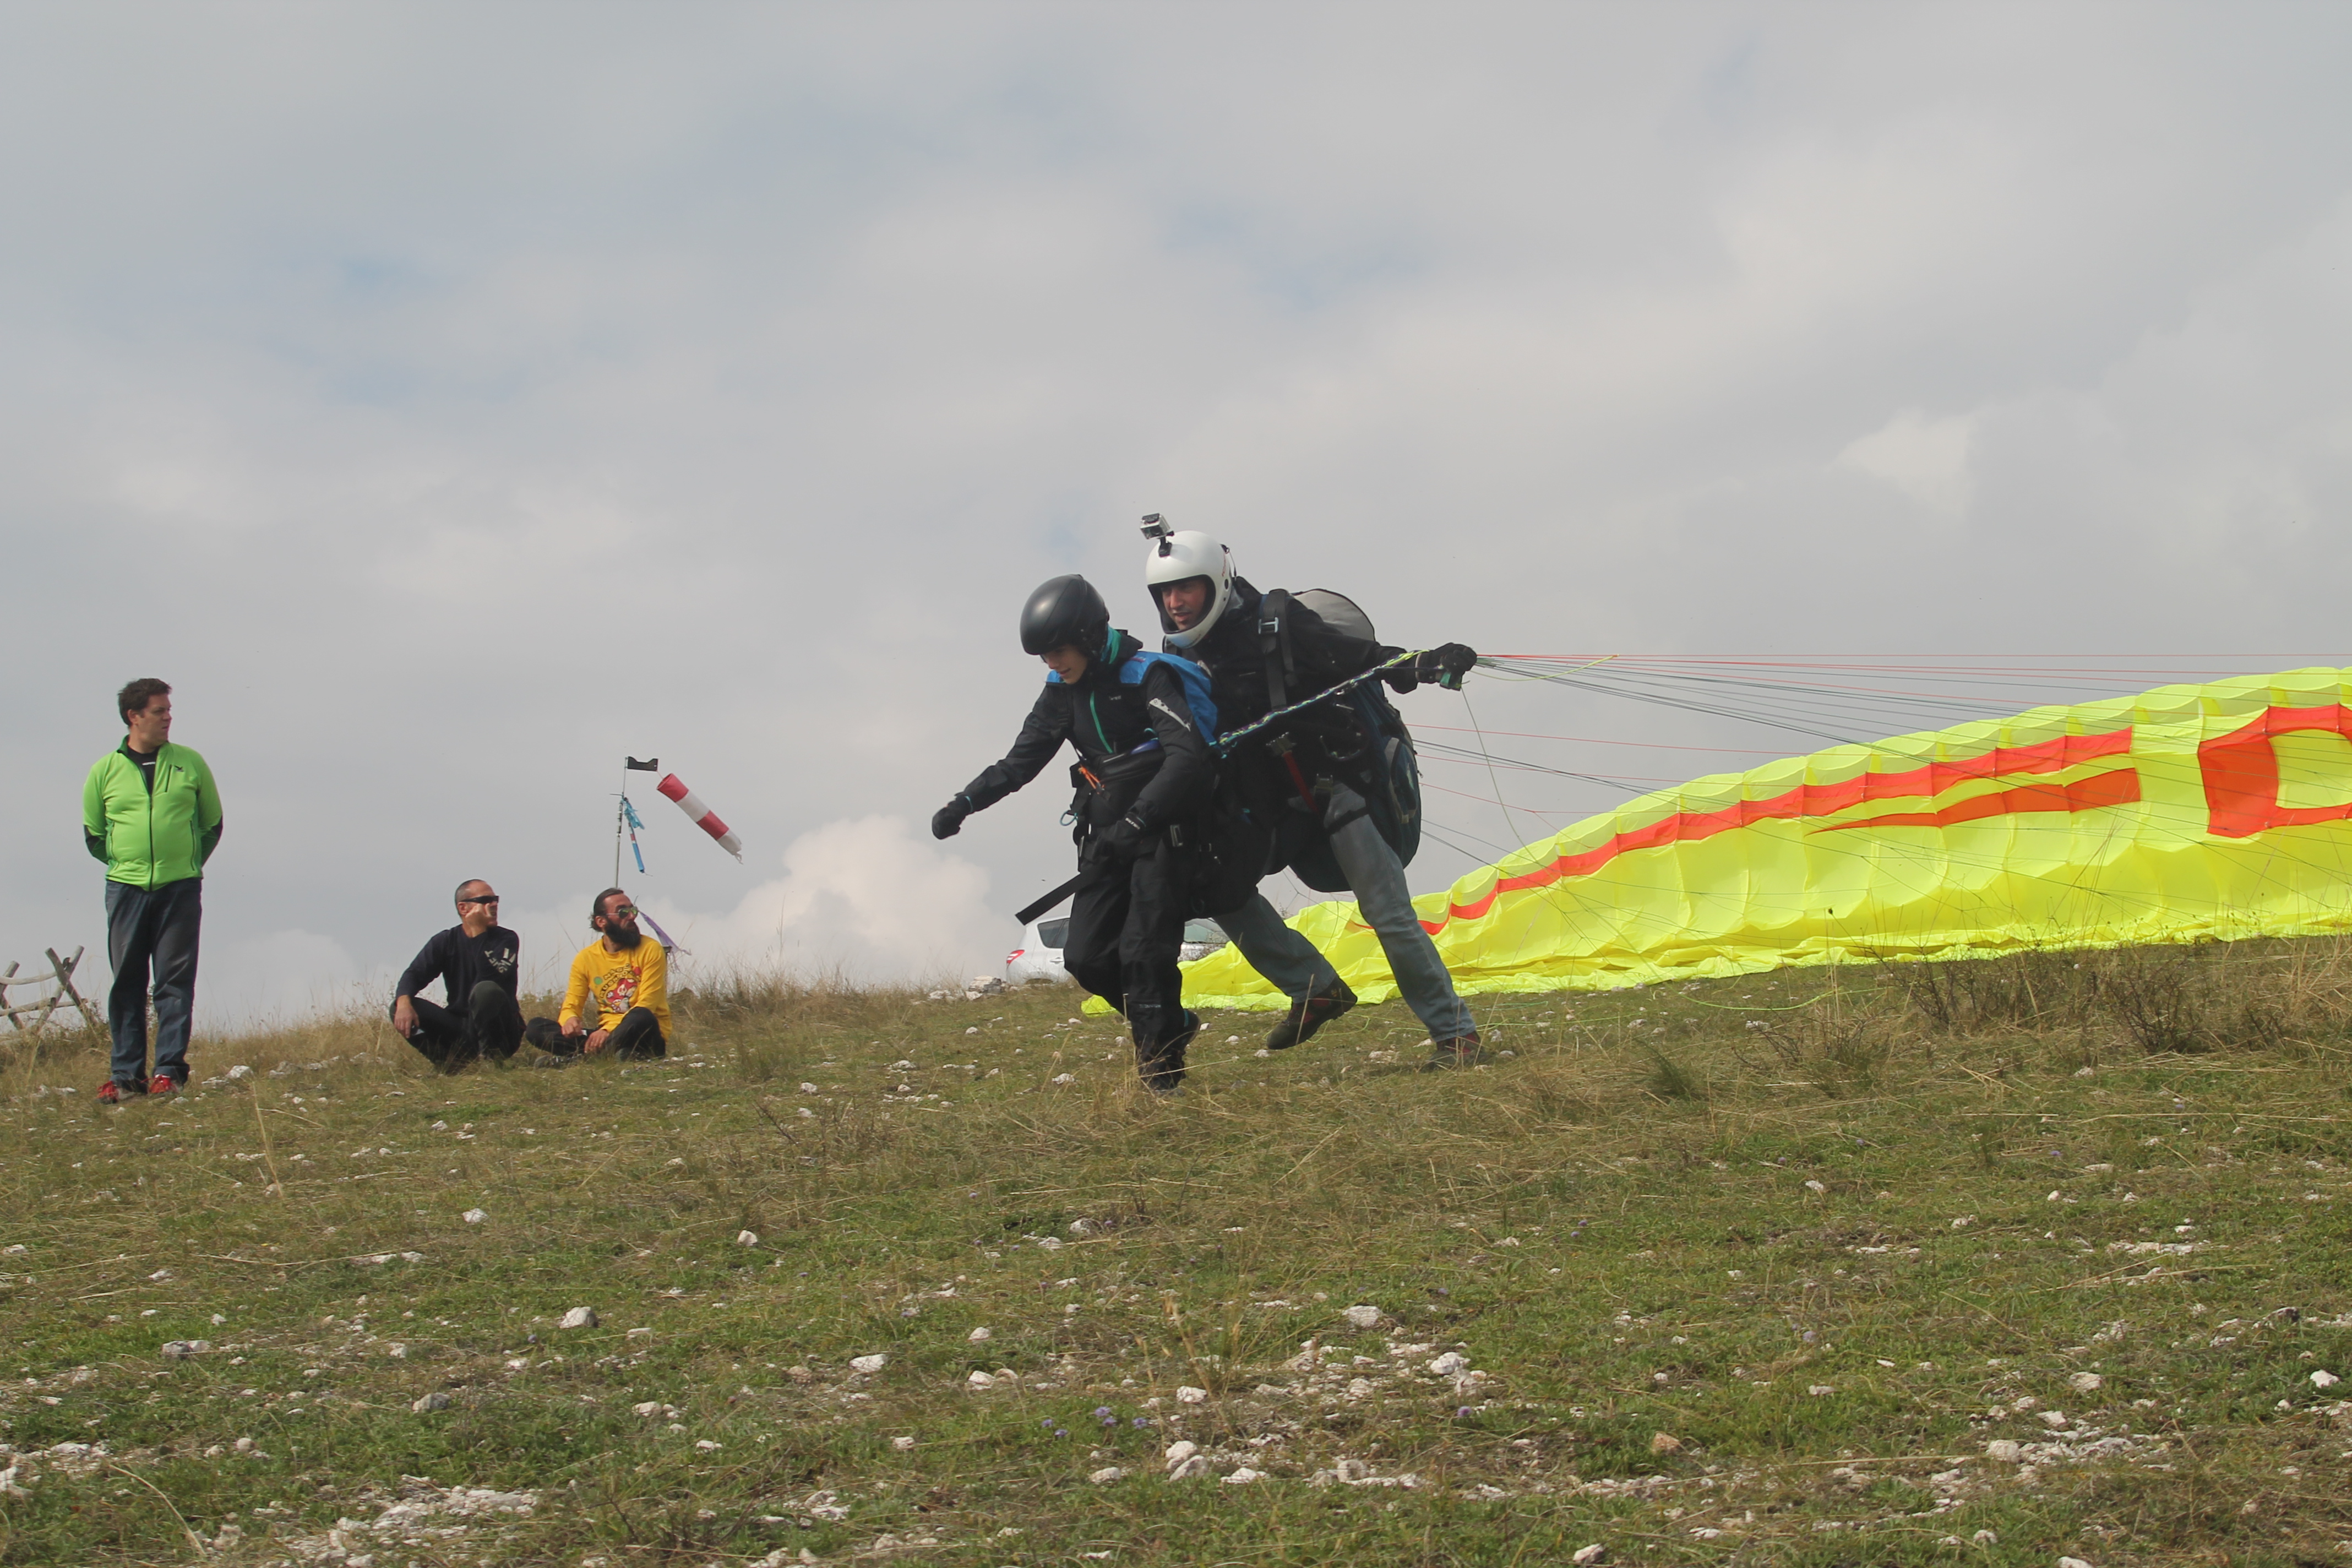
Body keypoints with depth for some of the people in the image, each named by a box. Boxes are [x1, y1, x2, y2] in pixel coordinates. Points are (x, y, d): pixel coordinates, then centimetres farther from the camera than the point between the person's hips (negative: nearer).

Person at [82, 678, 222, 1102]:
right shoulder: (106, 770, 5)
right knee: (127, 983, 1)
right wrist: (124, 864, 13)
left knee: (176, 981, -3)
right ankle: (127, 1075, 4)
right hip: (125, 890, 1)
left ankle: (170, 1071, 0)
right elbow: (93, 835, 16)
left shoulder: (190, 764, 5)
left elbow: (212, 825, 14)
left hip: (180, 890, -1)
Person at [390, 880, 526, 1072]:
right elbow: (414, 974, -7)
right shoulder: (446, 941, 5)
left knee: (486, 990, -35)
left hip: (501, 1032, -4)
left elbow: (491, 977, -23)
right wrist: (404, 1002, -28)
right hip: (460, 1030, 4)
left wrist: (478, 934, -20)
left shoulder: (507, 940, -4)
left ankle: (490, 1058, -20)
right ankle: (452, 1064, -22)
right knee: (399, 1009, -16)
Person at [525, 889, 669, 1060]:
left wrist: (609, 1031, -27)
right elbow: (571, 1007, 5)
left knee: (641, 1017, -38)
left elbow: (646, 1008, -12)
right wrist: (570, 1020, -22)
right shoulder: (585, 958, 6)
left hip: (646, 1038, -4)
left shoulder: (650, 950, -4)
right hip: (606, 1035, 4)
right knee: (536, 1028, -15)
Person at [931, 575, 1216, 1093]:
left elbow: (1188, 757, -25)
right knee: (1086, 957, -2)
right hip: (1108, 836, 7)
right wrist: (964, 803, -5)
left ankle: (1161, 1070, -2)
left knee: (1143, 953, -15)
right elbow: (1021, 761, 11)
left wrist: (1134, 822, -33)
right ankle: (1173, 1025, 18)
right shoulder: (1063, 691, 8)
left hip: (1163, 831, -7)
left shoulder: (1148, 677, -14)